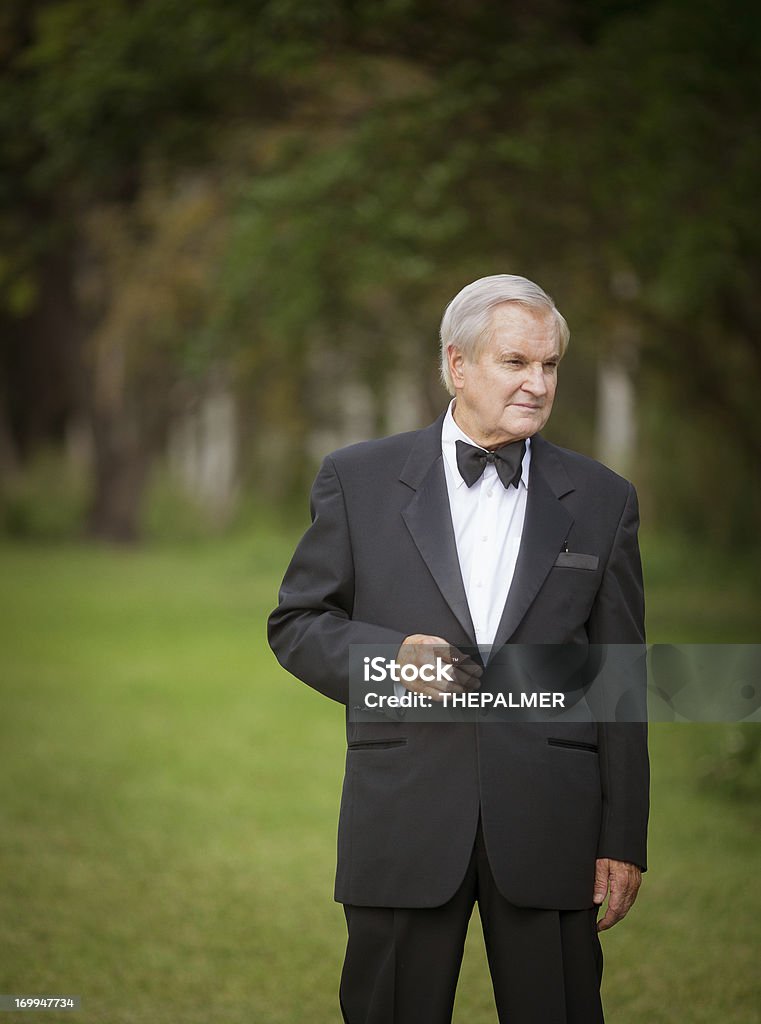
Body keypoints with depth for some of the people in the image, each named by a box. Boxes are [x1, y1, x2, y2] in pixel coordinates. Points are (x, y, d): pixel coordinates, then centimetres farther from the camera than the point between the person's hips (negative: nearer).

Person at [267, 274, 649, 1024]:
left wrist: (624, 841, 3)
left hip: (549, 828, 1)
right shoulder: (358, 480, 4)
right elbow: (295, 624, 7)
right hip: (403, 818, -1)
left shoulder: (601, 500, 7)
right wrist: (388, 656, -13)